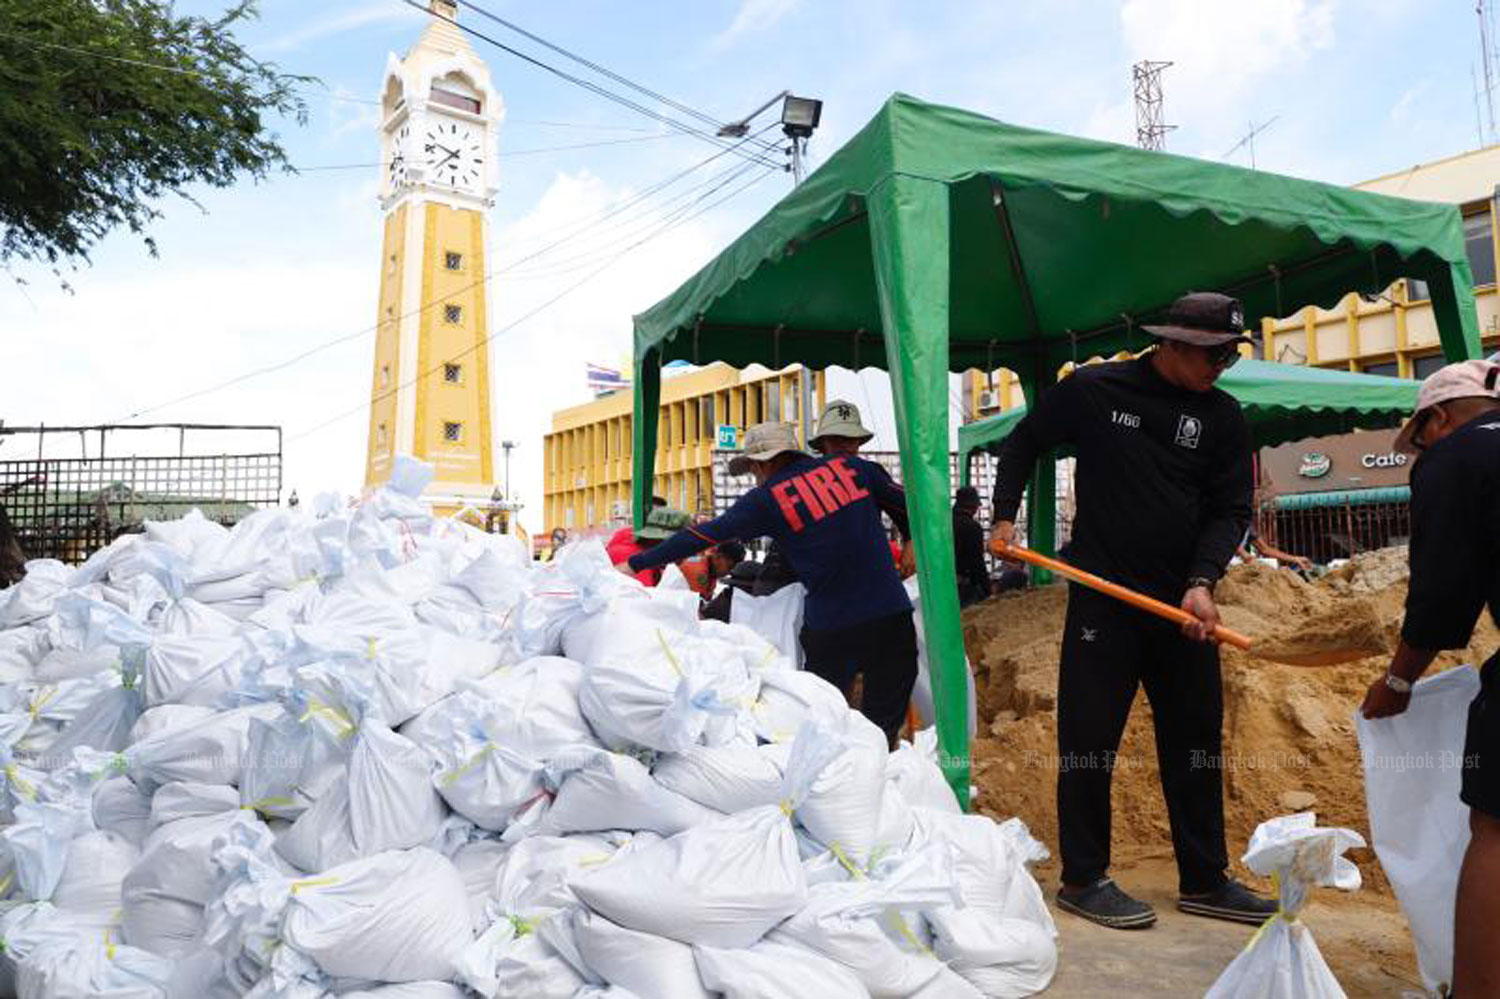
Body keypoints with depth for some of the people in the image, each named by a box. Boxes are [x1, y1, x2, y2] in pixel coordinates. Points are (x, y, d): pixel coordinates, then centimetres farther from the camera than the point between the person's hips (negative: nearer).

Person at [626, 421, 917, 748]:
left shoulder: (767, 499, 1)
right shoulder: (852, 466, 9)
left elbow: (702, 537, 2)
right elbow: (906, 508, 16)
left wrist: (636, 564, 9)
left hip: (830, 627, -2)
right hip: (891, 613, 3)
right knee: (882, 726, 9)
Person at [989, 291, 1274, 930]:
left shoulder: (1223, 416, 4)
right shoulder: (1092, 391, -3)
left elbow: (1230, 509, 2)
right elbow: (1024, 444, 11)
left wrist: (1203, 581, -14)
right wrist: (1004, 516, 3)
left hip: (1184, 603, 4)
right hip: (1103, 596, -4)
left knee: (1196, 741, 12)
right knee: (1090, 738, 0)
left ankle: (1204, 880, 26)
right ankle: (1082, 879, 13)